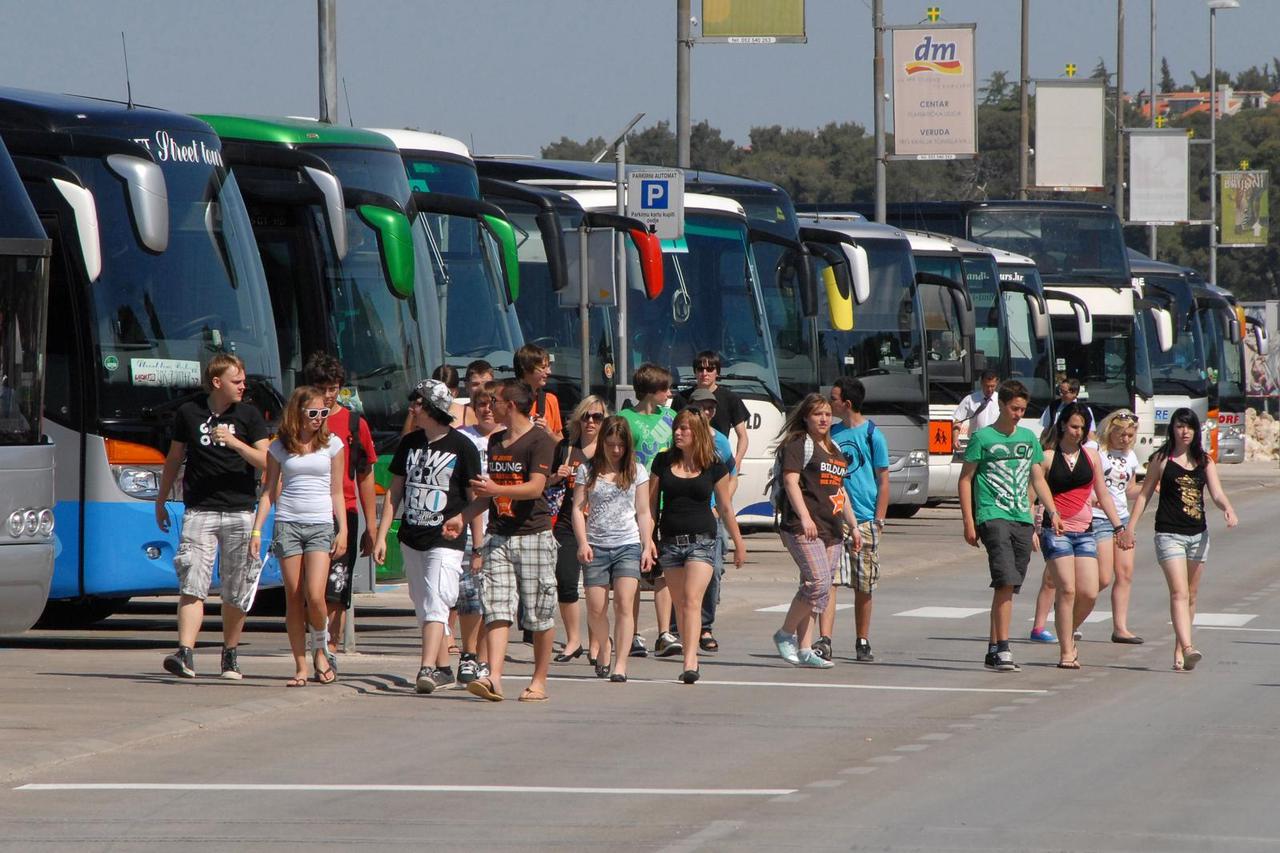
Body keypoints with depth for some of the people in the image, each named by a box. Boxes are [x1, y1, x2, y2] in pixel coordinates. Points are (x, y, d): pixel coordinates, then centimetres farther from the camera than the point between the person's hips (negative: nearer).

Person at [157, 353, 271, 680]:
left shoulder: (249, 415, 6)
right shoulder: (188, 413, 7)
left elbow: (266, 461, -2)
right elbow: (174, 459, 18)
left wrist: (236, 443, -16)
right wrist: (161, 501, 22)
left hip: (240, 512, 1)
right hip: (199, 512, 0)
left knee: (236, 591, 5)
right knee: (192, 585, -13)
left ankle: (230, 656, 18)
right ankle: (185, 654, -22)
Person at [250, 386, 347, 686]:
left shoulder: (332, 445, 7)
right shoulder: (279, 448, 7)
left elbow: (337, 492, 9)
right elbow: (269, 492, 10)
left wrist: (343, 530, 0)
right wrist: (256, 530, 2)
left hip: (321, 526, -1)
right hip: (287, 524, 1)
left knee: (314, 596, -15)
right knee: (293, 599, -1)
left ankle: (320, 651, 9)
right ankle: (300, 666, 3)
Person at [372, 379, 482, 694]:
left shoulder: (461, 447, -5)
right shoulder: (409, 443, 10)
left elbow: (474, 499, -3)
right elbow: (394, 492, 15)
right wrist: (381, 536, 8)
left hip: (446, 540, -6)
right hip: (411, 539, 6)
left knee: (435, 605, -17)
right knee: (423, 608, 11)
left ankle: (426, 670, -27)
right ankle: (442, 669, 22)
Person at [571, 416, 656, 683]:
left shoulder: (636, 471, 8)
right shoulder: (588, 470, 5)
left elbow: (643, 513, 10)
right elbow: (577, 508, 3)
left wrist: (647, 546, 2)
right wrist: (582, 543, -8)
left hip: (628, 545, 0)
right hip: (596, 547, 1)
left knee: (624, 604, -13)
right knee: (596, 608, 0)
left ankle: (620, 665, -14)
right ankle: (603, 647, 29)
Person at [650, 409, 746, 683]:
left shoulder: (714, 467, 1)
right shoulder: (663, 462, 6)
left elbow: (726, 507, 9)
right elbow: (651, 504, 10)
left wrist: (739, 544, 14)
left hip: (701, 540, -3)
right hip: (670, 542, 3)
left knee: (692, 601, -16)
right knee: (679, 604, 7)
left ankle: (690, 662, -24)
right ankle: (691, 660, 15)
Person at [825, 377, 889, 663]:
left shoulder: (872, 436, -2)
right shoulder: (831, 434, 10)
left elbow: (883, 482, -1)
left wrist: (878, 521, -7)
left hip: (863, 519, -3)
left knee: (863, 588, 6)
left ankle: (862, 643, 18)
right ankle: (824, 641, -16)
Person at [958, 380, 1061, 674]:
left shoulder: (1028, 438, 16)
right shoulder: (983, 438, -1)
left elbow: (1038, 479, 20)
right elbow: (965, 479, 0)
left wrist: (1053, 512, 7)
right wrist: (968, 522, -7)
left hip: (1022, 519, 6)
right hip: (993, 516, -6)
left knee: (1008, 588, 7)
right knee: (1006, 582, -18)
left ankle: (993, 650, 14)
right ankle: (1003, 650, -19)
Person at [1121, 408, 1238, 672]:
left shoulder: (1205, 461, 9)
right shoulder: (1162, 459, 1)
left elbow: (1216, 493, 0)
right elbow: (1144, 493, 4)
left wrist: (1228, 509, -21)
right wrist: (1130, 527, 1)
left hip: (1198, 534, 4)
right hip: (1169, 534, -4)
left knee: (1191, 595, 9)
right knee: (1179, 593, -16)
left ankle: (1179, 651, 19)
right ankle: (1187, 648, -29)